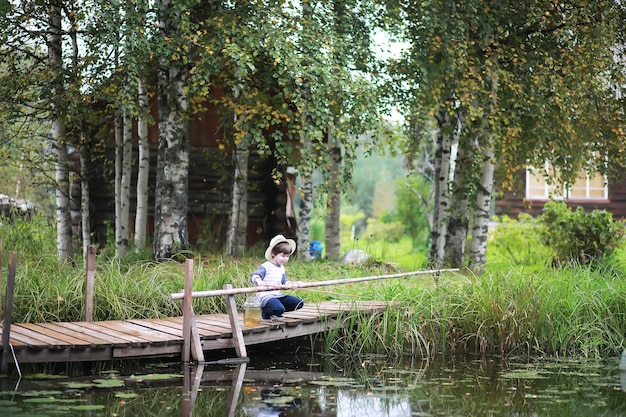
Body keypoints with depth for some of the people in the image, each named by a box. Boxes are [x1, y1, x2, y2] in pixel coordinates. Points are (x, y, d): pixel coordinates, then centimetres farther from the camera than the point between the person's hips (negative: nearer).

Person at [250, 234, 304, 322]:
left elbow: (285, 282, 22)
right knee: (279, 309, -35)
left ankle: (275, 313, 6)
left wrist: (293, 284, 2)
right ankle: (265, 313, -2)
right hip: (266, 297, -9)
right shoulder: (266, 267, -9)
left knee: (299, 303, 0)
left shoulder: (282, 268, 18)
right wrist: (259, 281, -44)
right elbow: (254, 276, -21)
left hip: (278, 295, 9)